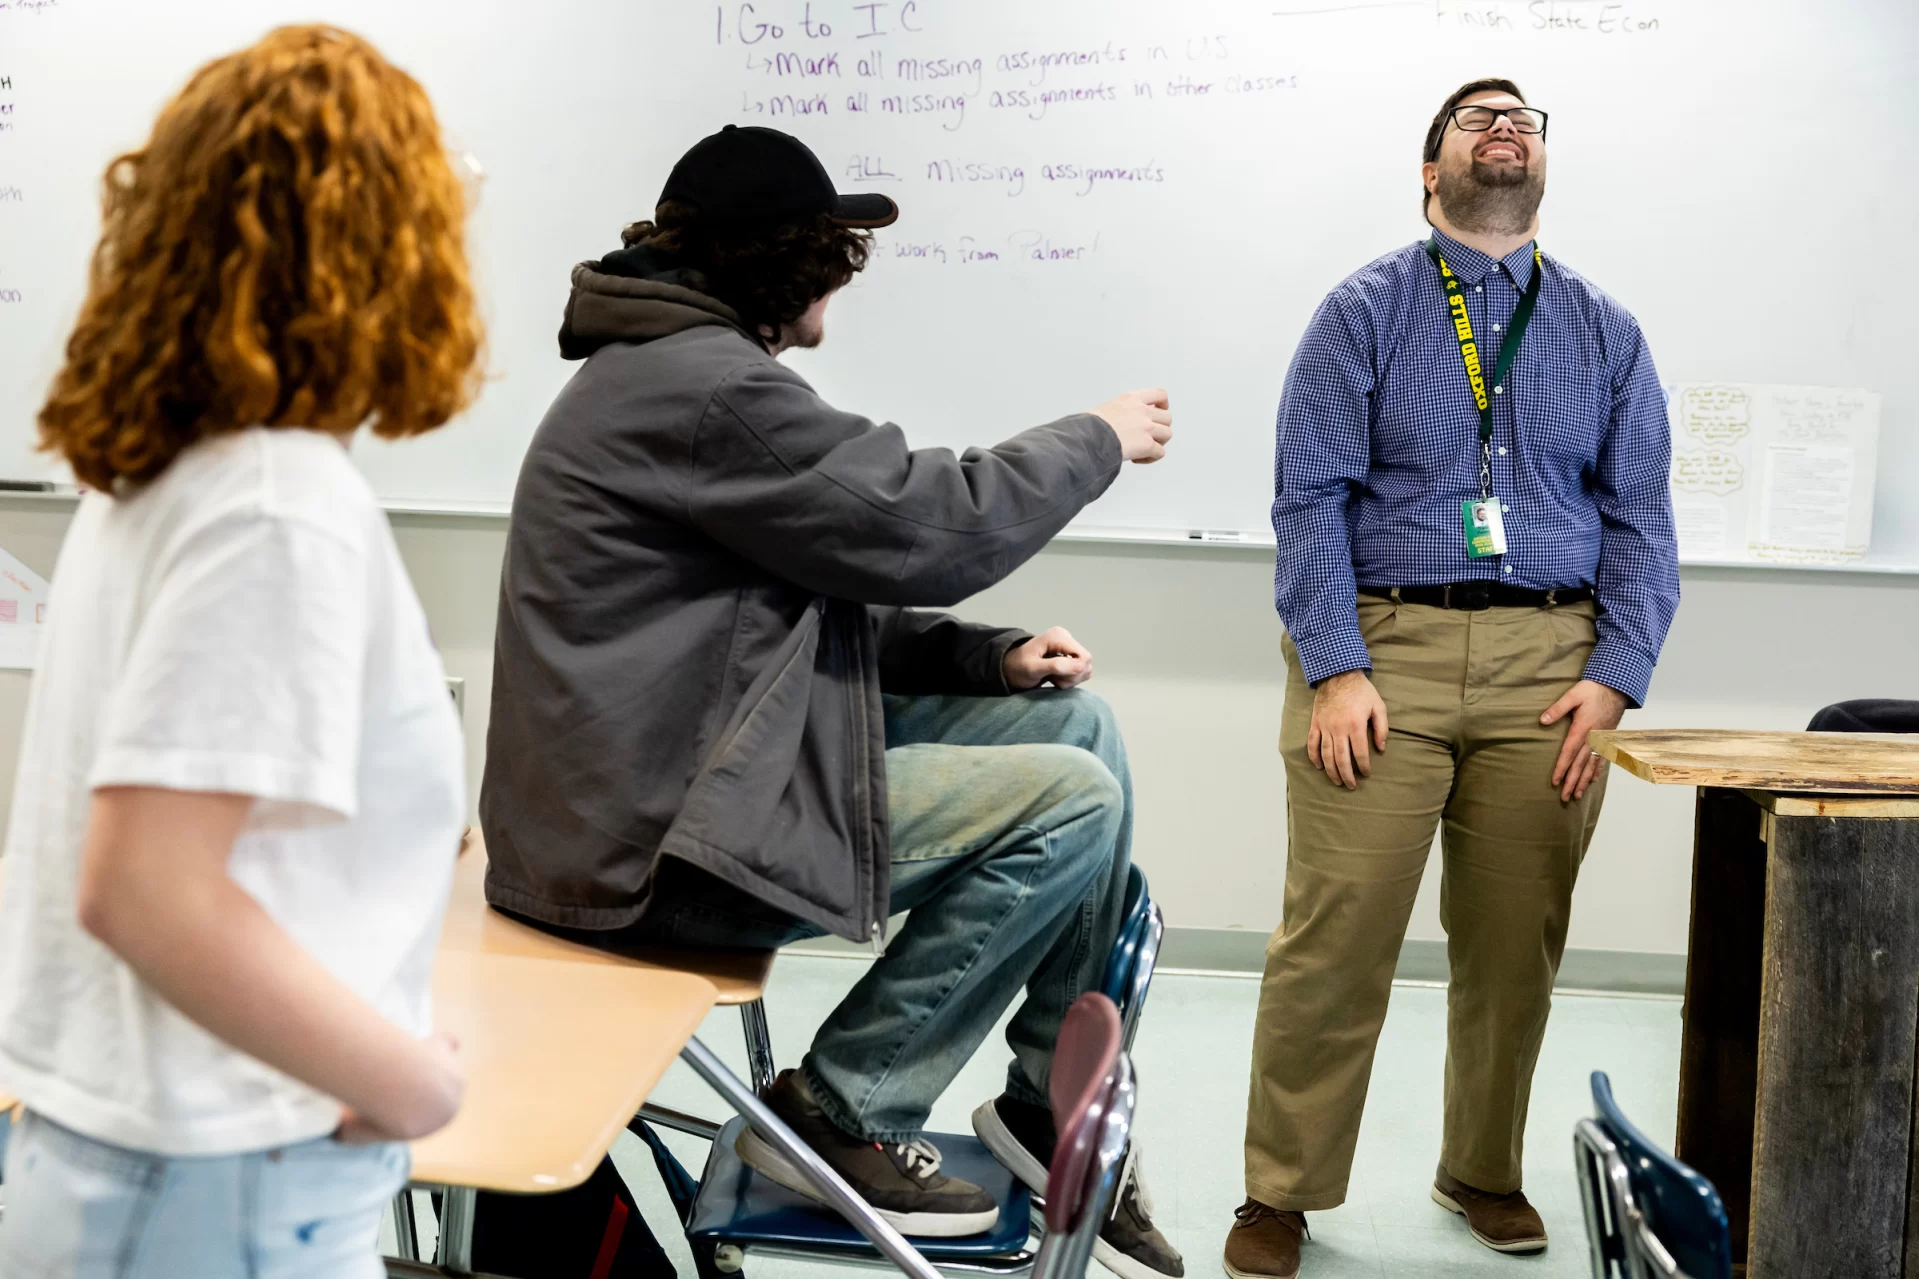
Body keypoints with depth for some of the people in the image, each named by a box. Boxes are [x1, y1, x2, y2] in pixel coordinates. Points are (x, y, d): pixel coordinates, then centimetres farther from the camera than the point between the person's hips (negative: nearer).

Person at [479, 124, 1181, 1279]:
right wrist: (1099, 439, -1)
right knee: (1073, 797, -12)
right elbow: (922, 529, -17)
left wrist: (992, 659, 5)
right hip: (654, 836, -11)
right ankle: (843, 1114, -1)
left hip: (692, 768, 11)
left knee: (1078, 724, 8)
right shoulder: (706, 386, -18)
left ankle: (1060, 1106, 14)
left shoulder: (686, 369, 17)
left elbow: (824, 605, 17)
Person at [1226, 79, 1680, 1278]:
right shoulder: (1363, 312, 5)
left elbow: (1641, 518, 10)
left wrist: (1615, 678, -3)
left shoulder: (1606, 333, 14)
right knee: (1336, 935, -5)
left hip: (1551, 662, 3)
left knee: (1517, 946, 8)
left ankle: (1485, 1173, 29)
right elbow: (1309, 496, -3)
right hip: (1382, 643, -3)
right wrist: (1335, 670, -13)